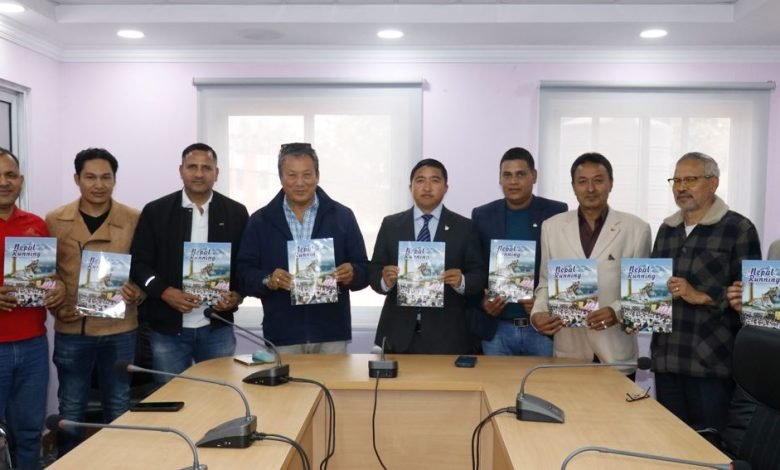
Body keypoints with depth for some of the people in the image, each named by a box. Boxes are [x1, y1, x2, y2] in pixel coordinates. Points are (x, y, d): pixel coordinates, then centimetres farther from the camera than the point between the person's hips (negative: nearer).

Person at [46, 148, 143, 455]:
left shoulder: (135, 220, -2)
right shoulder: (55, 221, 1)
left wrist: (138, 293, -16)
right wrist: (54, 306, -7)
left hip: (119, 329, 0)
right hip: (71, 330, 1)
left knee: (118, 408, 13)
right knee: (71, 409, 13)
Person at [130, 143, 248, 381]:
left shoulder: (235, 213, 3)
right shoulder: (156, 211, 1)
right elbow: (138, 262, 0)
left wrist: (237, 295, -12)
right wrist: (164, 292, -16)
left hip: (217, 327, 1)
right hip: (167, 328, 0)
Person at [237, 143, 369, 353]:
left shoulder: (342, 216, 5)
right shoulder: (260, 221, 5)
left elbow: (364, 270, 5)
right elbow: (243, 274, 3)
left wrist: (351, 274, -16)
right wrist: (267, 280, -16)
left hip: (331, 334, 0)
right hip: (282, 336, 0)